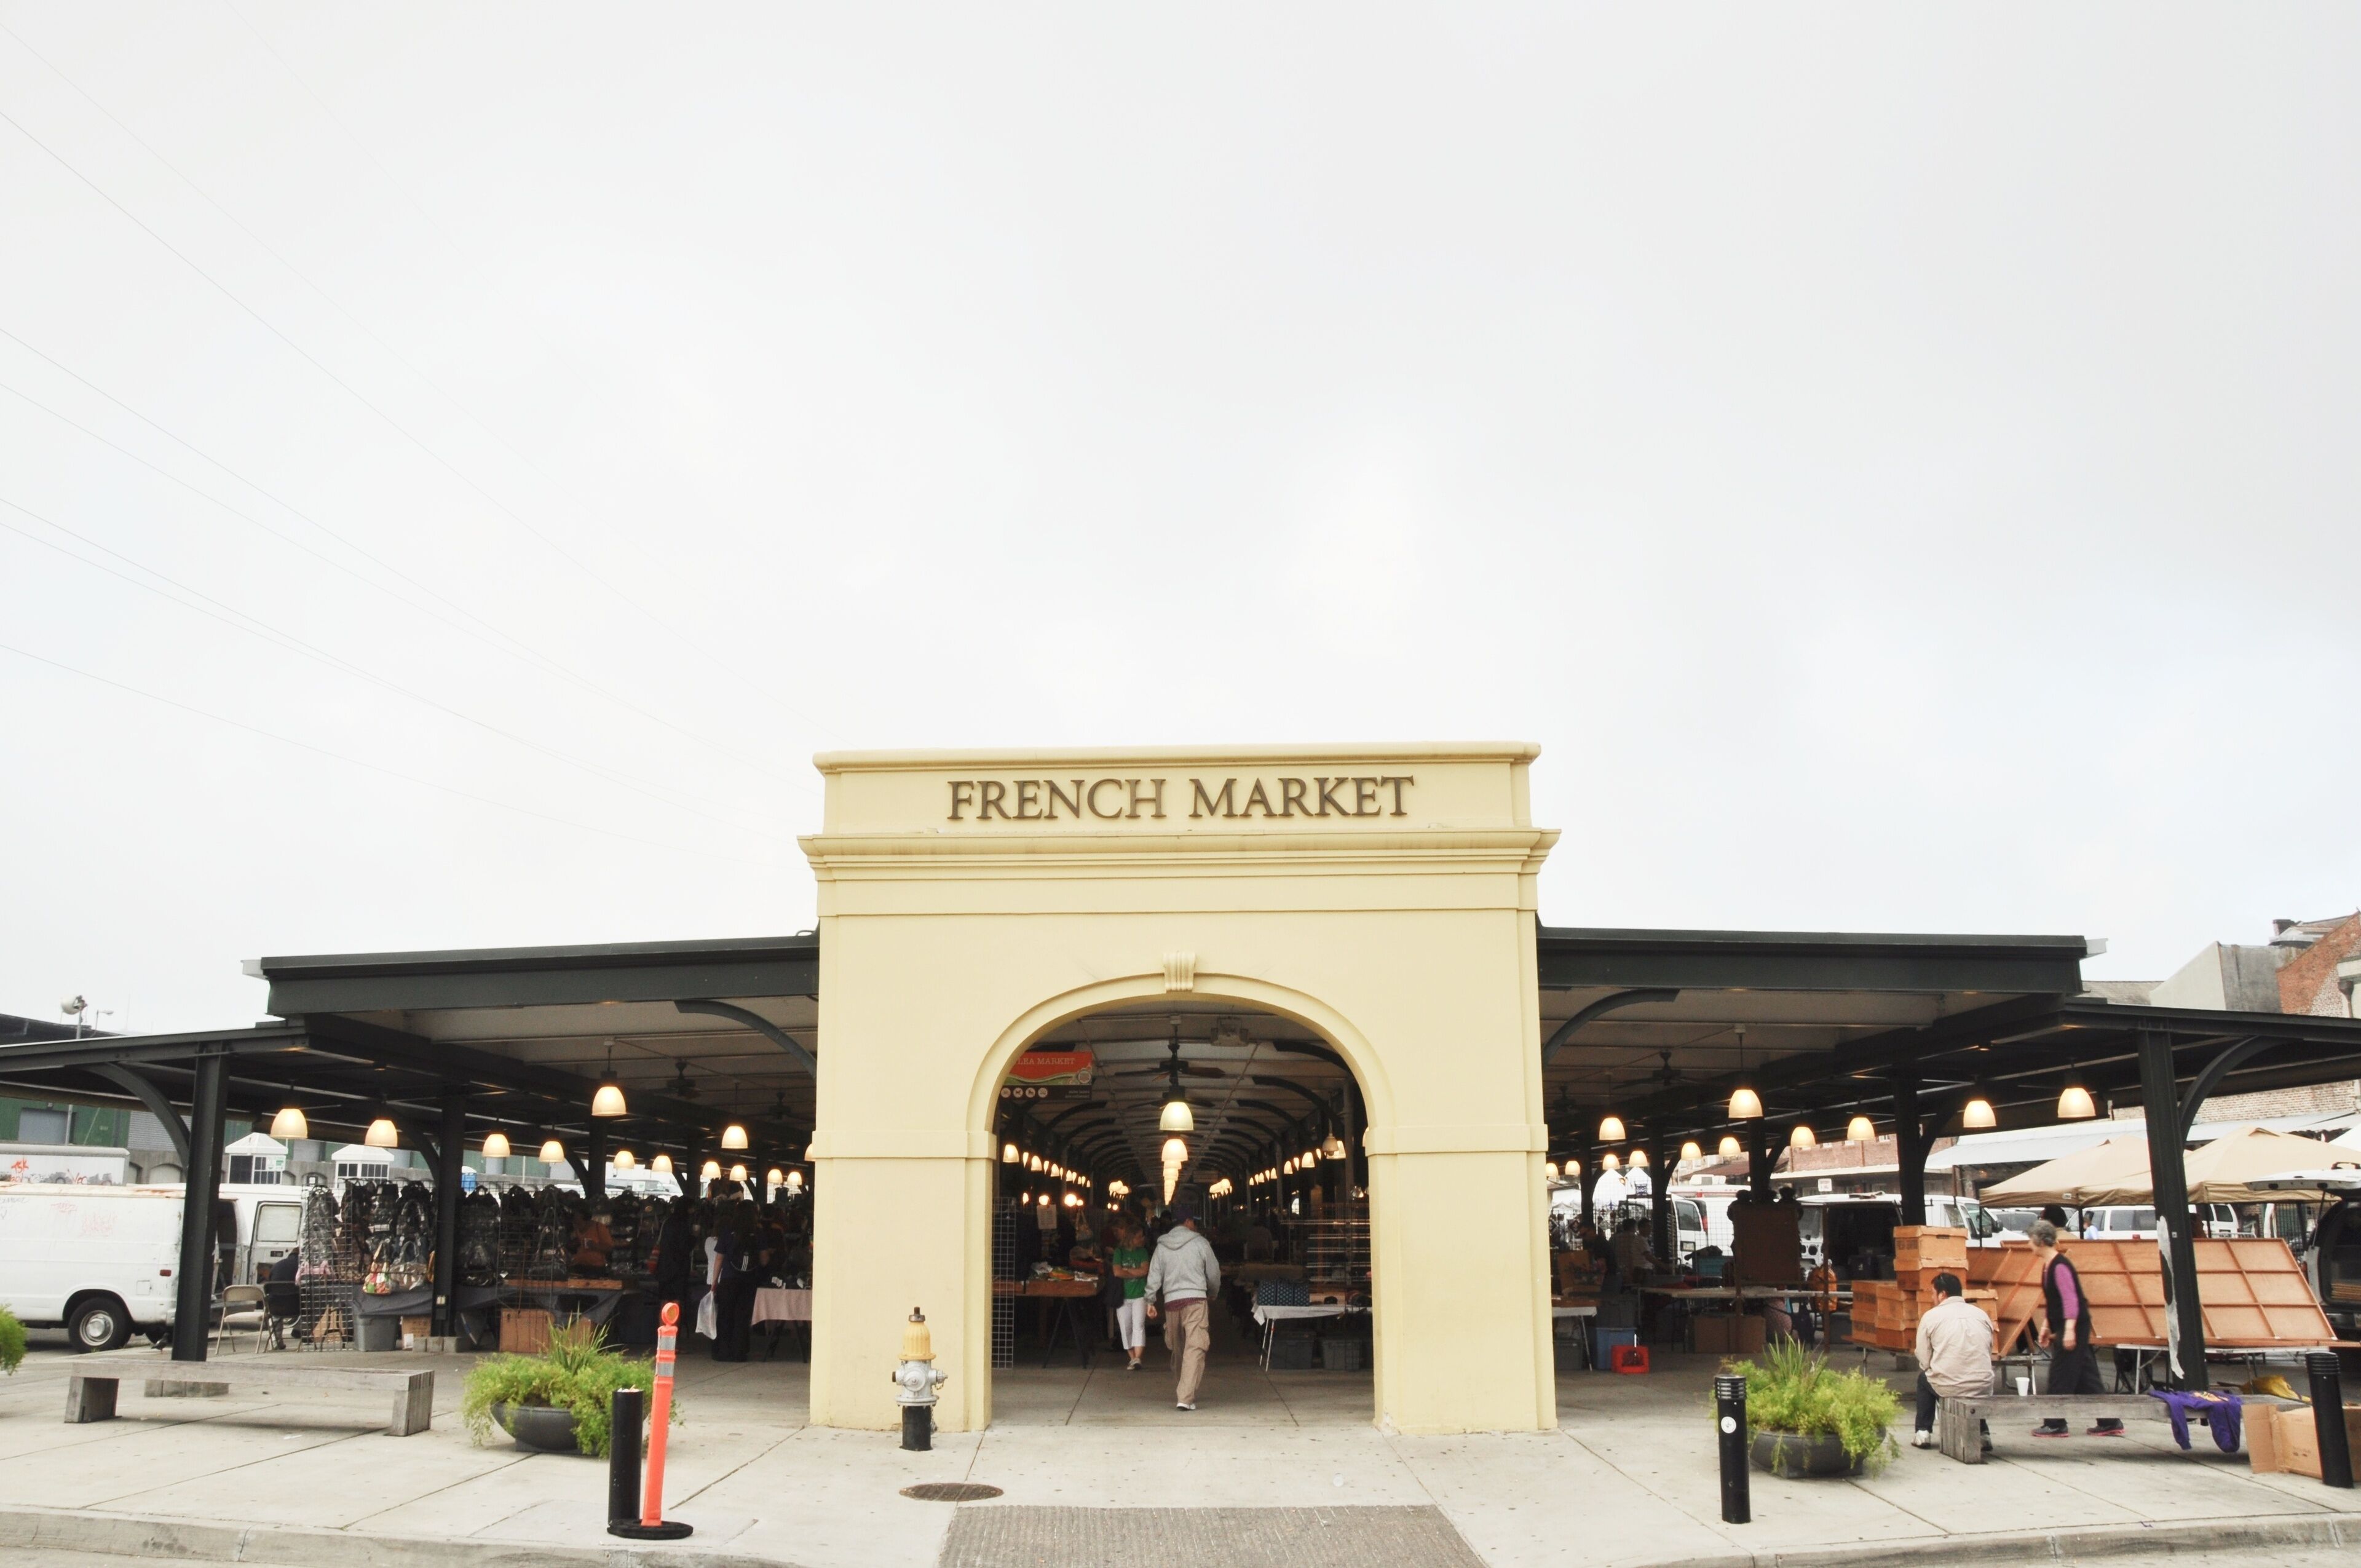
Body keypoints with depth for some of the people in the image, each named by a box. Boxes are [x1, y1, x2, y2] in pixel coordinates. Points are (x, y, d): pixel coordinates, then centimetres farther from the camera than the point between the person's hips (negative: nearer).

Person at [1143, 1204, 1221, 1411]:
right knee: (1195, 1348, -9)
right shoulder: (1200, 1243, 1)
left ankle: (1182, 1393, 29)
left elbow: (1154, 1275, 5)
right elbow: (1214, 1273, 8)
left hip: (1171, 1301, 4)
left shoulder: (1162, 1246, 9)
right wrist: (1213, 1293, 26)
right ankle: (1186, 1397, -20)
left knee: (1178, 1349, 17)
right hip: (1196, 1299, -4)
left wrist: (1150, 1301, 11)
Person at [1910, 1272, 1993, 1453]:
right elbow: (1989, 1353, 17)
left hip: (1946, 1387, -3)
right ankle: (1983, 1433, 28)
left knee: (1924, 1378, 30)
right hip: (1983, 1388, 3)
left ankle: (1923, 1432, 26)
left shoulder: (1931, 1316, 0)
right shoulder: (1981, 1314, 10)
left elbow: (1924, 1361, 0)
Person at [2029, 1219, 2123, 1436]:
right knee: (2087, 1376, 12)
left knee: (2061, 1376, -3)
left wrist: (2069, 1330, -28)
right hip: (2063, 1327, 10)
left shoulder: (2060, 1266, -17)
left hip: (2074, 1326, -10)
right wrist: (2046, 1326, 22)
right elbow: (2050, 1300, 21)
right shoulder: (2047, 1265, 12)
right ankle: (2110, 1423, 16)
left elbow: (2070, 1298, -23)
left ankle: (2055, 1424, 3)